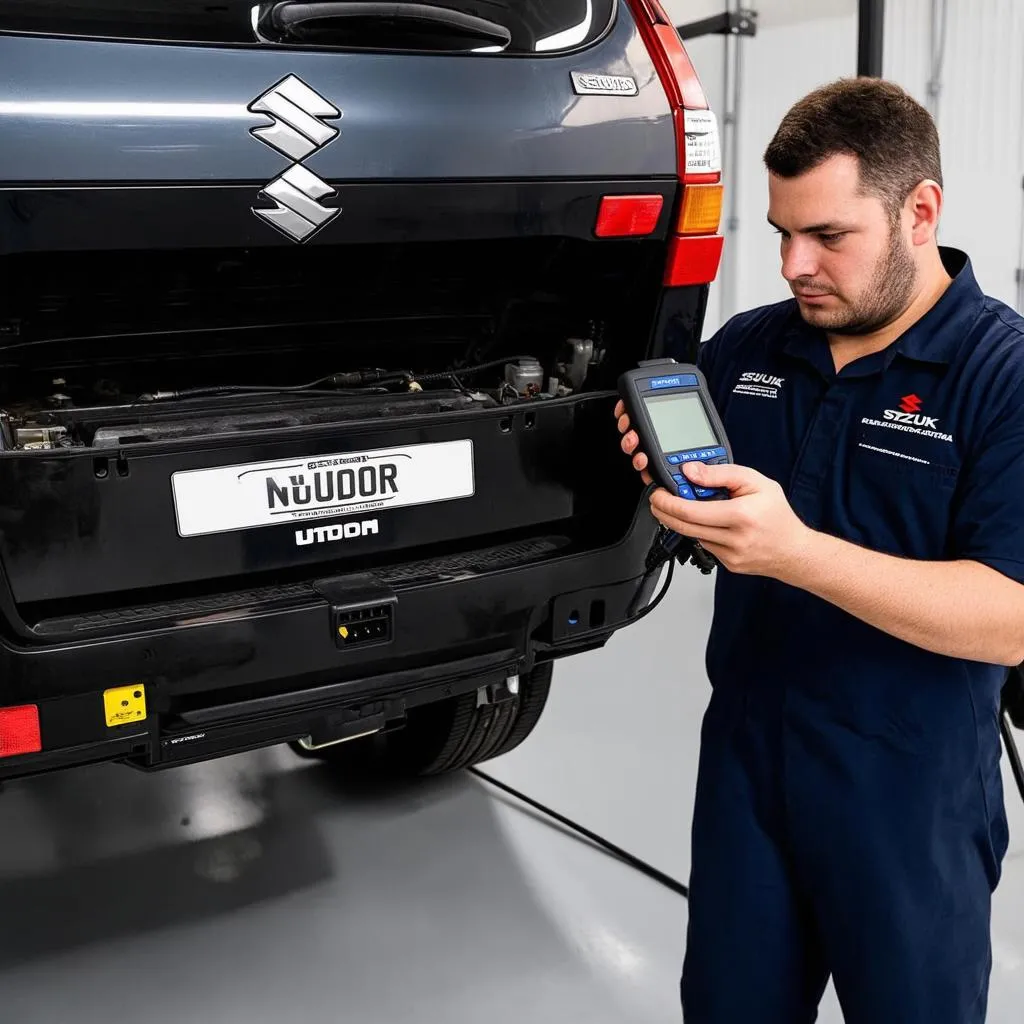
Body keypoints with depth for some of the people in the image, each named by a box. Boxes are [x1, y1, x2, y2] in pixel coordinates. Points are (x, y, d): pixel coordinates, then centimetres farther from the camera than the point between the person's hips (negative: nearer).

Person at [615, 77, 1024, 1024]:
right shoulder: (744, 347, 2)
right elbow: (713, 520, 12)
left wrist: (795, 551, -32)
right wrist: (668, 478, -12)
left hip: (910, 800, -4)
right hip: (743, 764, 5)